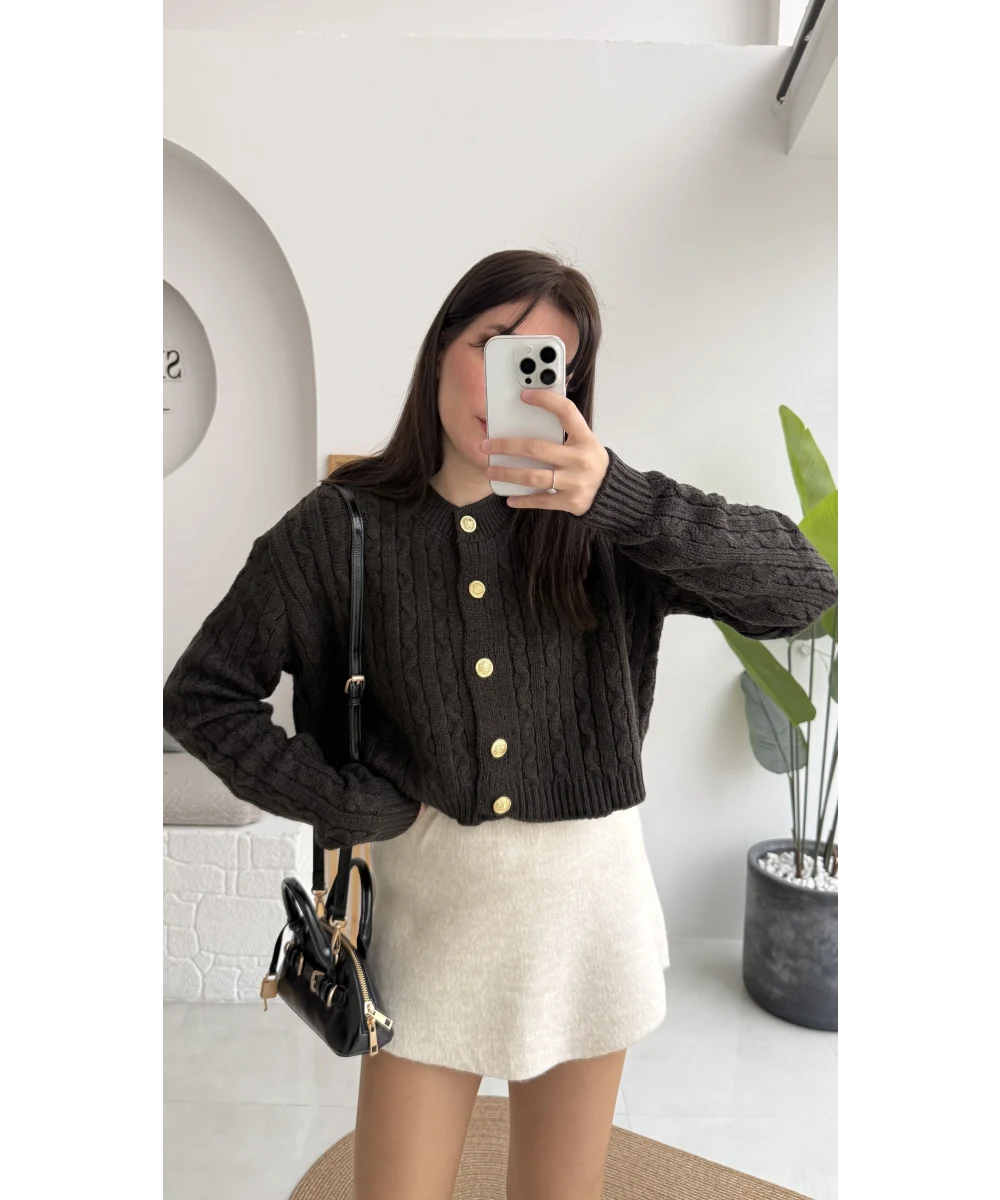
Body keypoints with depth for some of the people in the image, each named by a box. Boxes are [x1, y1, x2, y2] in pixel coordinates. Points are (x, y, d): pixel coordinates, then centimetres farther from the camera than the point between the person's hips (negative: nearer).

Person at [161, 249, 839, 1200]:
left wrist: (623, 498, -28)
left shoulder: (602, 524, -6)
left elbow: (802, 589, -14)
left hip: (589, 896, 2)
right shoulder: (342, 528, -8)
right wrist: (359, 808, -9)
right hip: (428, 904, -1)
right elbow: (199, 694, -2)